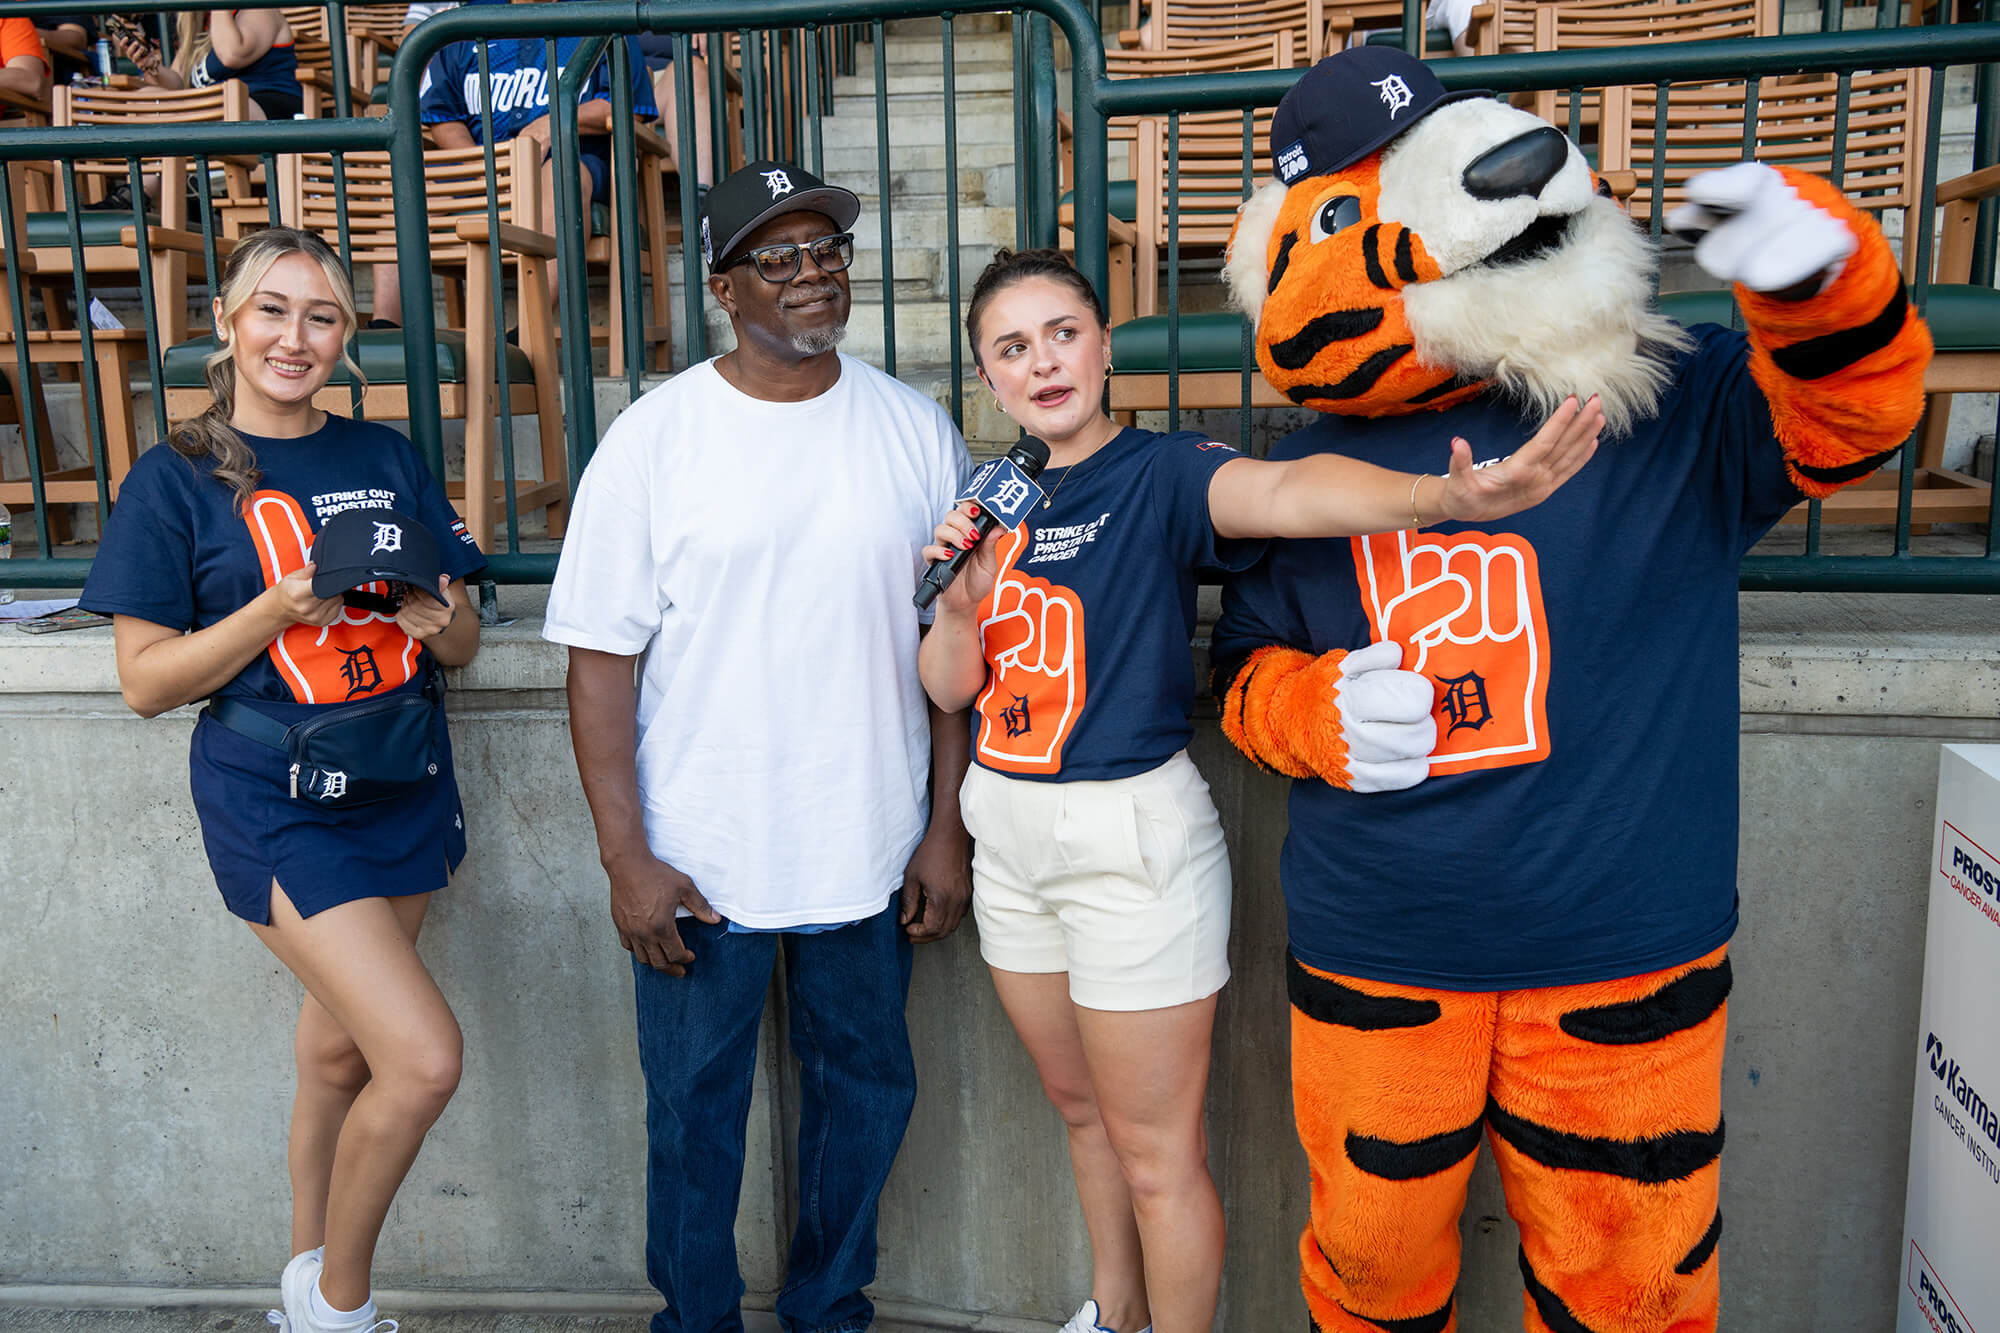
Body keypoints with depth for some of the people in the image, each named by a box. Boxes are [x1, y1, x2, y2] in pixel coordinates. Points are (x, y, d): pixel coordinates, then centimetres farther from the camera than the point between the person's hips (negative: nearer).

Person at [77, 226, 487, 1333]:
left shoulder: (388, 460, 8)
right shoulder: (175, 479, -3)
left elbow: (462, 640, 12)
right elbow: (145, 681, -6)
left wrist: (439, 621, -12)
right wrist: (283, 607, -19)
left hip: (403, 786, 5)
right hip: (273, 802, -4)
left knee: (341, 1046, 16)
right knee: (424, 1055, -13)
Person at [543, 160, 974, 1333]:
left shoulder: (916, 431, 1)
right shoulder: (654, 438, -6)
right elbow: (603, 658, -6)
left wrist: (949, 831, 0)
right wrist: (628, 860, -10)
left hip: (871, 858, 3)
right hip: (699, 866, -2)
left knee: (866, 1092, 17)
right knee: (696, 1113, 13)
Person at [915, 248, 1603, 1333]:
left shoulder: (1160, 474, -13)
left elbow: (1277, 491, -35)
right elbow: (951, 688, 6)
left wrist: (1437, 496, -55)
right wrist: (961, 599, -16)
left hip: (1130, 836, -7)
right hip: (1009, 834, 7)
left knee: (1154, 1150, 7)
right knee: (1080, 1105, 24)